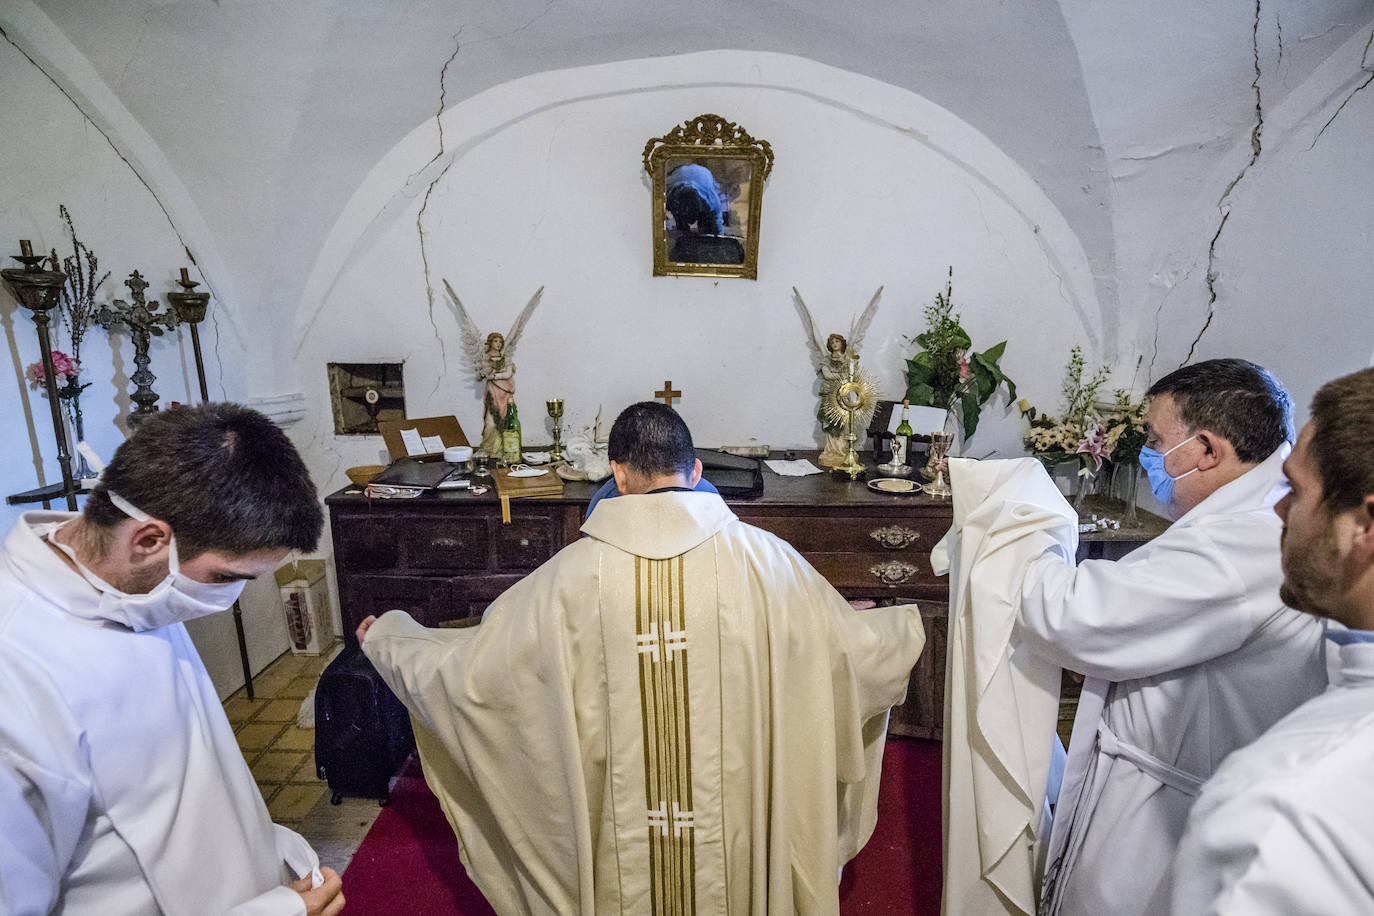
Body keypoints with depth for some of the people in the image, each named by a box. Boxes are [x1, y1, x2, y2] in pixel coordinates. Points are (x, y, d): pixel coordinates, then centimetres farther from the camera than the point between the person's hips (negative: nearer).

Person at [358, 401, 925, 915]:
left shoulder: (575, 574, -18)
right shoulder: (761, 558, -16)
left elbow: (468, 667, -7)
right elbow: (857, 649, -5)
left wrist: (386, 636, 12)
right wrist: (907, 629, 19)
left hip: (621, 815, 0)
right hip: (733, 806, 1)